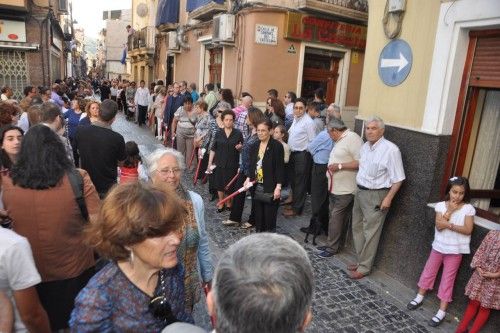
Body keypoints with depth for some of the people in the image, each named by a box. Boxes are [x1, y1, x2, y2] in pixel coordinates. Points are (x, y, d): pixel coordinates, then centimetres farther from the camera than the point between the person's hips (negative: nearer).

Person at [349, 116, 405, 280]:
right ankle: (361, 261, 30)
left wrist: (388, 198, -19)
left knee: (370, 232, 0)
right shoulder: (365, 146, 8)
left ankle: (364, 267, 13)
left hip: (376, 195, -8)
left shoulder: (390, 149, -17)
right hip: (360, 192, 8)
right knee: (357, 228, 16)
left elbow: (398, 178, -16)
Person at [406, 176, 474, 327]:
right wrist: (450, 211, -19)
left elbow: (468, 230, -15)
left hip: (455, 250, -2)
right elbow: (439, 226, -15)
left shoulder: (468, 209, -9)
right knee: (429, 271, 15)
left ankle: (442, 311, 13)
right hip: (439, 246, 2)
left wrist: (449, 225, -20)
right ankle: (420, 297, 33)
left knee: (448, 279, 5)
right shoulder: (441, 205, -6)